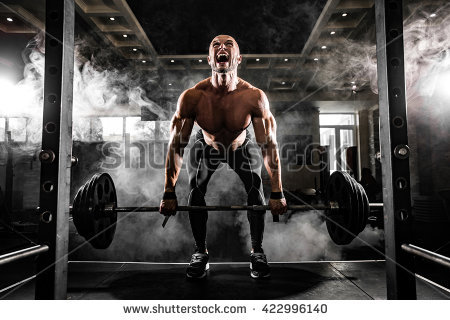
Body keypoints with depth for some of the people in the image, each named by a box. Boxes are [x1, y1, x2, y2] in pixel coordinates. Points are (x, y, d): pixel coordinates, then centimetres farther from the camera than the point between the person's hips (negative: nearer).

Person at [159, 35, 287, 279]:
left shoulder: (254, 97, -33)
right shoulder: (192, 97, -32)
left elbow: (269, 145, -26)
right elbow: (176, 145, -24)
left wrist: (277, 193, -24)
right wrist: (169, 193, -21)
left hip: (242, 147, 0)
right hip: (206, 147, 1)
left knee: (255, 191, -17)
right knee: (195, 192, -16)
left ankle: (257, 252, 4)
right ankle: (200, 253, 5)